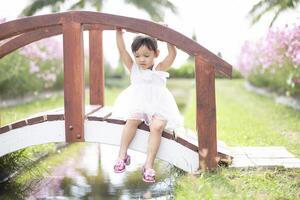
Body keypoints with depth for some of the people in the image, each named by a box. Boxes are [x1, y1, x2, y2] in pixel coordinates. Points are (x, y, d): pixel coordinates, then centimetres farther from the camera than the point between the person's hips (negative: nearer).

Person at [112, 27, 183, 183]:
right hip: (137, 105, 1)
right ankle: (122, 155, -13)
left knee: (157, 126, -29)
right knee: (132, 120, -29)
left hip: (157, 107, -1)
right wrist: (119, 33, -4)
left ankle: (149, 164, -23)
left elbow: (172, 54, -8)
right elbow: (122, 51, 2)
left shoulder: (160, 69, 5)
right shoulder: (133, 68, 10)